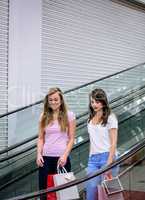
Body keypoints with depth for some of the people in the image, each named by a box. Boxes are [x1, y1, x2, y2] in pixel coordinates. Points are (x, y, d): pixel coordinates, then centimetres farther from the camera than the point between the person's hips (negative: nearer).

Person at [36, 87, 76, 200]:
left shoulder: (69, 115, 1)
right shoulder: (44, 116, 8)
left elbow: (71, 139, 0)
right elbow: (41, 138, 10)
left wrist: (65, 155, -11)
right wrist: (39, 154, -4)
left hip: (62, 157, -2)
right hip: (46, 157, 2)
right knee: (44, 189, 4)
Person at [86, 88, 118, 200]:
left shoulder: (110, 118, -2)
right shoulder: (91, 119, 15)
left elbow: (113, 142, -7)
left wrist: (109, 163, -14)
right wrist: (90, 159, 9)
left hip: (107, 156, -5)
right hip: (93, 158, 5)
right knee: (91, 189, -3)